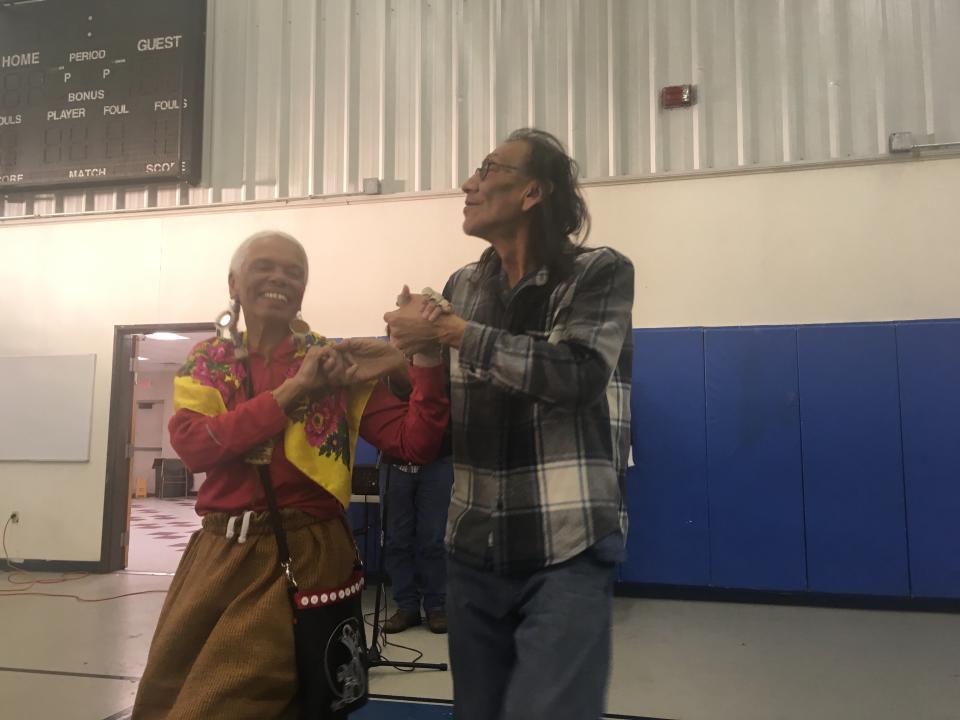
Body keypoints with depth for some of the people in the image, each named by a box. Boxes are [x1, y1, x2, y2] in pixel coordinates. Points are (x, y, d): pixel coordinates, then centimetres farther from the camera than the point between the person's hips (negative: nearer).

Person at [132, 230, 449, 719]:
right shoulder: (208, 361, 6)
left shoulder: (336, 363, -1)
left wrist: (425, 355, -23)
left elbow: (416, 444, -9)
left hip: (304, 554, -3)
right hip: (218, 552, 4)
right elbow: (192, 445, -12)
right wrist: (292, 389, -16)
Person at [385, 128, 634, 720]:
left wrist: (453, 332, -18)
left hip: (567, 554, -5)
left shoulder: (600, 272, -6)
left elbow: (575, 377, -23)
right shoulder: (462, 287, 8)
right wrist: (414, 345, -9)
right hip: (475, 551, 5)